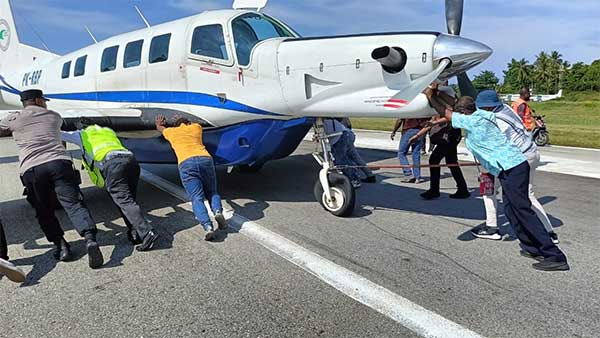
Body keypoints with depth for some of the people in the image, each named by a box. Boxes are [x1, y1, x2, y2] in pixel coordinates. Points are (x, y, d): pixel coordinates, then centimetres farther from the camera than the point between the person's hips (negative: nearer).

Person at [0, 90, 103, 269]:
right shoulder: (54, 116, 23)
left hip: (31, 169, 0)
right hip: (59, 162, 0)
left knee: (44, 211, 14)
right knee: (74, 204, -9)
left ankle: (61, 244, 6)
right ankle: (90, 239, -29)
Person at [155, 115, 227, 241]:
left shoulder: (171, 131, 27)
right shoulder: (196, 127, 30)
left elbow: (160, 128, 51)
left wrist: (159, 123, 73)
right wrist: (183, 120, 74)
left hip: (186, 163, -2)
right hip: (206, 159, 2)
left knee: (197, 198, -7)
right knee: (212, 192, 16)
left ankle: (208, 226, -27)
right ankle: (218, 211, -14)